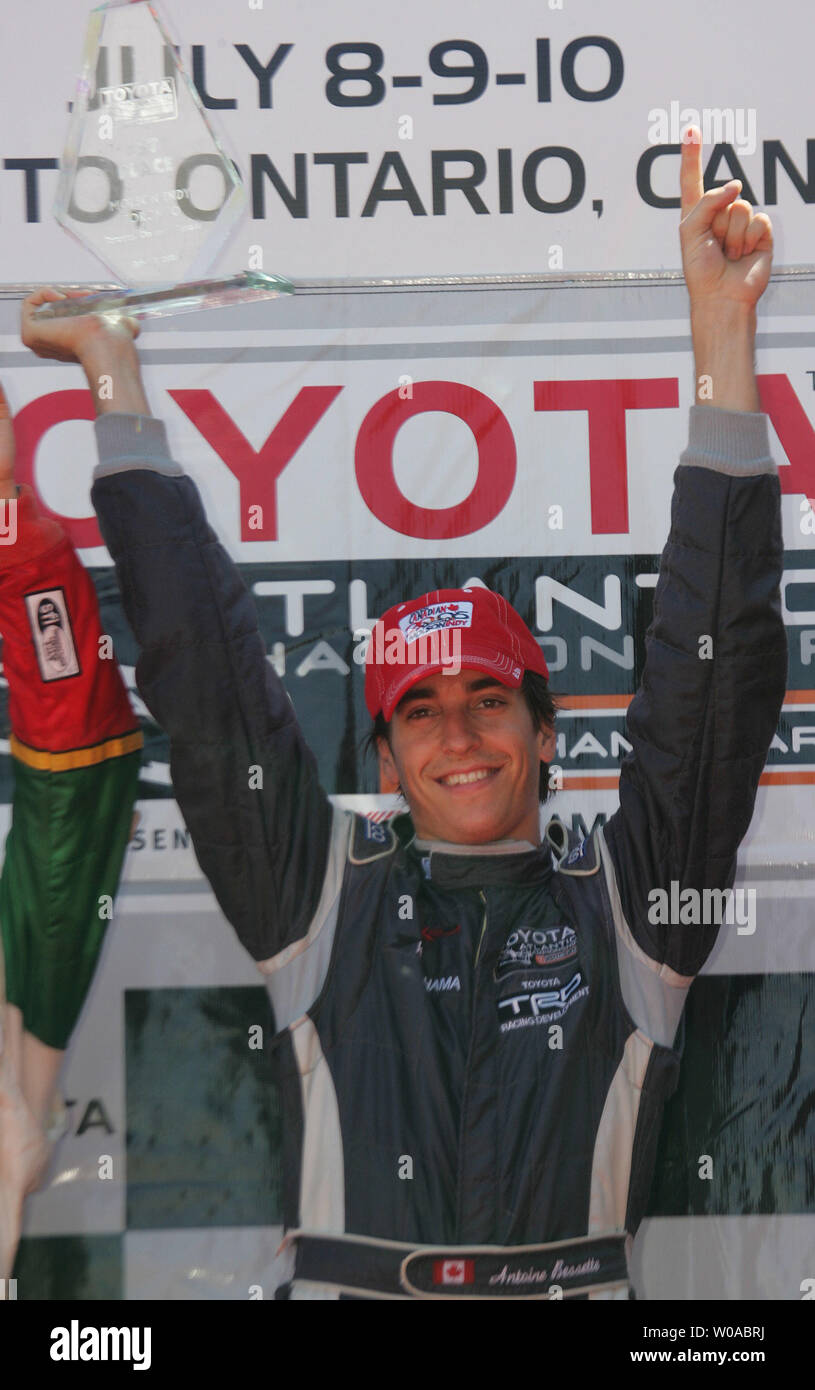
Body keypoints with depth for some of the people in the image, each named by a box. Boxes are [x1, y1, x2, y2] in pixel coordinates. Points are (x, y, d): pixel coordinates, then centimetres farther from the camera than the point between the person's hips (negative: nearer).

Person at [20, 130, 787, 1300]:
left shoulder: (626, 898, 14)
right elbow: (204, 673, 16)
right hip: (343, 1281, 0)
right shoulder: (326, 894, 16)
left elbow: (717, 664, 9)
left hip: (576, 1285, 0)